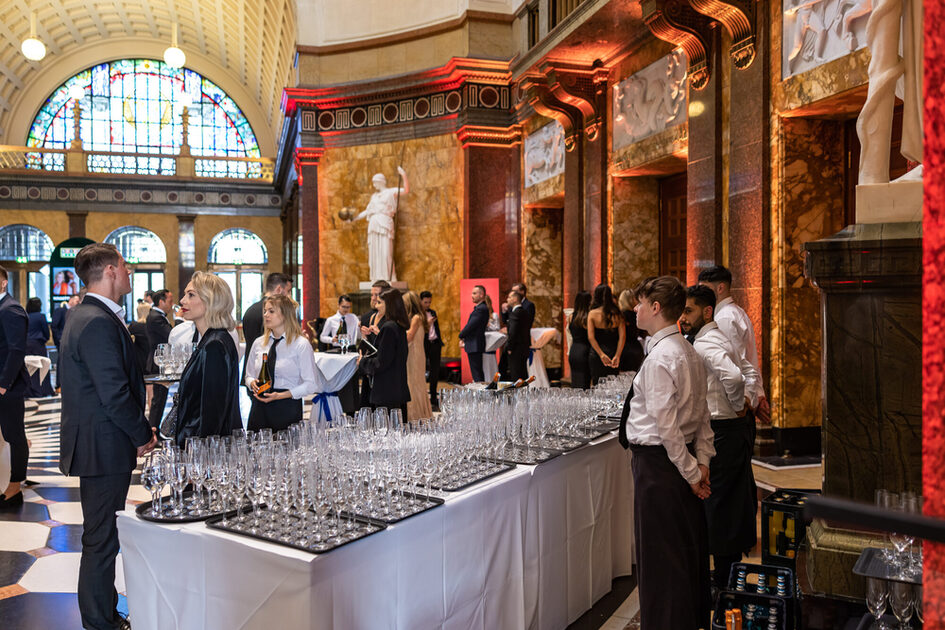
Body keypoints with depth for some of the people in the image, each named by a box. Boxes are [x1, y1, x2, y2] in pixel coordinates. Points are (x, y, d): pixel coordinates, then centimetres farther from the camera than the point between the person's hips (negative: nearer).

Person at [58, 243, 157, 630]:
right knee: (102, 539, 2)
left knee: (101, 536, 20)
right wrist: (142, 435, -11)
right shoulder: (98, 323, -21)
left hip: (97, 442, 11)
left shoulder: (86, 315, 12)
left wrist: (140, 429, 12)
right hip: (104, 448, -11)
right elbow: (115, 393, -24)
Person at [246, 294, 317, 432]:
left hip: (288, 410, -4)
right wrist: (252, 383, -3)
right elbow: (249, 375, 20)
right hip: (259, 409, 4)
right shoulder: (258, 343, 10)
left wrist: (281, 395, -17)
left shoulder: (301, 345, -5)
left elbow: (310, 385, -7)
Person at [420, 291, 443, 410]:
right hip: (424, 345, -6)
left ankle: (433, 400, 15)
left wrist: (440, 345, 17)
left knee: (435, 373, 7)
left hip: (435, 344, 6)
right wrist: (427, 324, -22)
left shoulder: (432, 312, 16)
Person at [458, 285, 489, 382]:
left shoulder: (481, 309, -17)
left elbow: (471, 325, -19)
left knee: (476, 373, -8)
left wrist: (461, 336, -3)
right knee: (478, 372, 14)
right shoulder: (480, 308, 15)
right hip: (475, 346, 10)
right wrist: (464, 338, 5)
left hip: (475, 346, -10)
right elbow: (471, 325, 16)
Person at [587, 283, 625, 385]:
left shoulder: (592, 314, -4)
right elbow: (622, 336, -6)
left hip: (596, 354, -2)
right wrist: (617, 356, -9)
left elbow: (590, 337, -12)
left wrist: (601, 354, -14)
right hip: (613, 353, 2)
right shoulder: (617, 314, 1)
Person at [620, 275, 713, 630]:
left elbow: (667, 425, -22)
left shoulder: (659, 358, -20)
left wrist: (690, 471, -13)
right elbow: (702, 413, 12)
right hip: (681, 462, 10)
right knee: (688, 546, 21)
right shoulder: (688, 352, 10)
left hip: (657, 463, -10)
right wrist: (702, 458, 8)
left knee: (660, 557, 2)